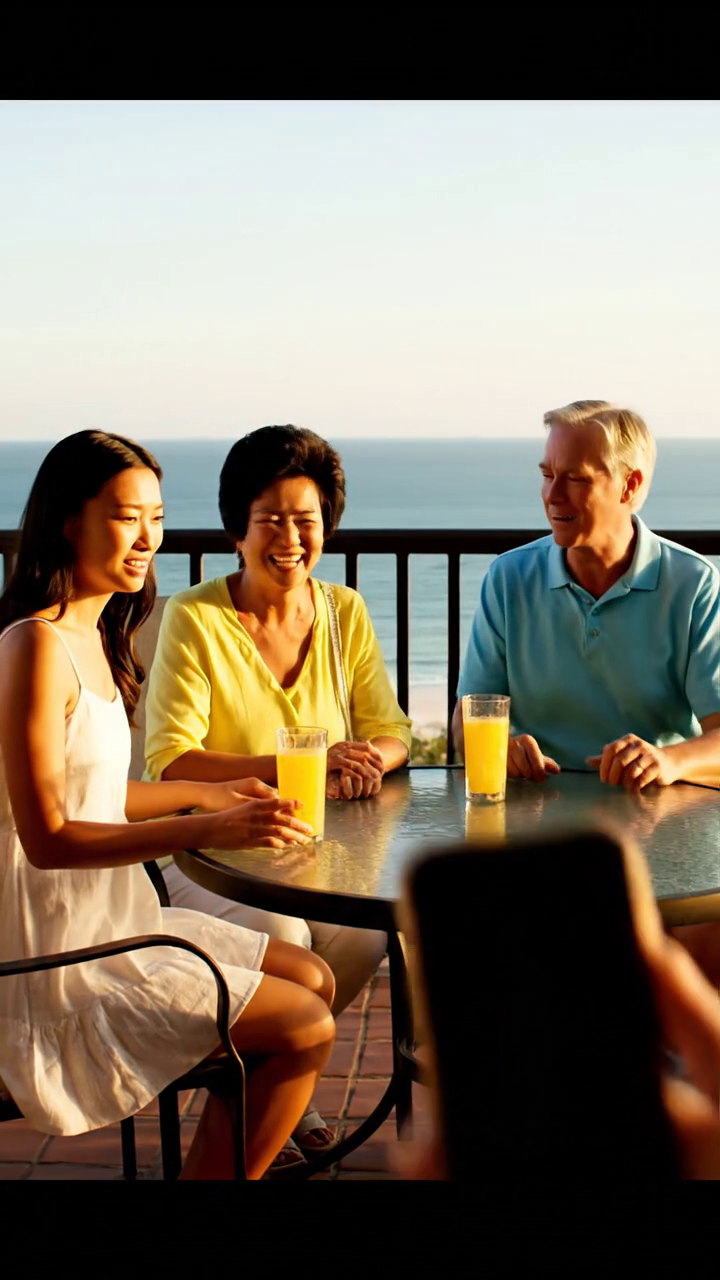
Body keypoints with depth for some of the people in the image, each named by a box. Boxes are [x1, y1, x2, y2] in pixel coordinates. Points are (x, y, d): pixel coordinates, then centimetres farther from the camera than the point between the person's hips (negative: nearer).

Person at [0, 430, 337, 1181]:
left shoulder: (91, 638, 9)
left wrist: (208, 793, 17)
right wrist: (206, 830, -30)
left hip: (106, 920, 10)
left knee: (313, 981, 12)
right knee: (305, 1028, -8)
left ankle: (214, 1168, 15)